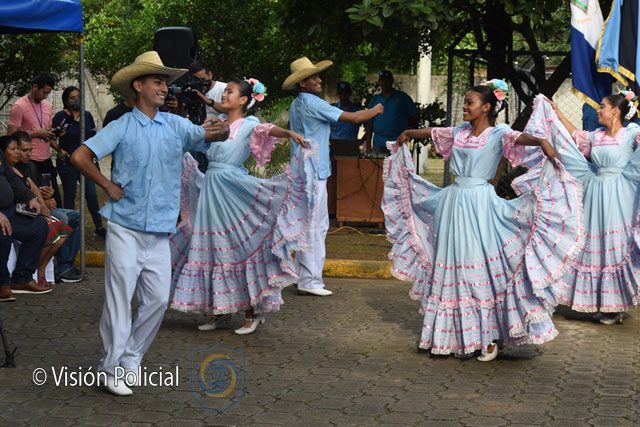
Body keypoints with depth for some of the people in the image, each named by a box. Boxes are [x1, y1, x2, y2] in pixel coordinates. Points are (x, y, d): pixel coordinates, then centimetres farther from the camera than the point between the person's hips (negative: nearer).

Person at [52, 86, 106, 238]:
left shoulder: (87, 115, 5)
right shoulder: (61, 116, -7)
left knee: (91, 195, 3)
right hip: (67, 163, -3)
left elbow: (93, 136, 14)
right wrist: (59, 150, -15)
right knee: (69, 197, 6)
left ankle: (99, 227, 12)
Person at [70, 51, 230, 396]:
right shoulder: (122, 127, -4)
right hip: (125, 228, -4)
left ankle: (131, 360, 22)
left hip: (160, 230, 4)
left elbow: (210, 136, -1)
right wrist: (109, 187, -7)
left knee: (157, 300, 6)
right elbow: (80, 157, -7)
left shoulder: (175, 125, 6)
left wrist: (219, 130, -24)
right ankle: (111, 368, 7)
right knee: (119, 299, -3)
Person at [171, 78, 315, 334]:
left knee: (239, 246, -2)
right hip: (212, 186, 6)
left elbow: (268, 130, -25)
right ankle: (218, 308, 18)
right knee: (213, 248, 8)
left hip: (234, 187, -6)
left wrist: (289, 133, -43)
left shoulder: (249, 124, -5)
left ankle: (251, 311, 7)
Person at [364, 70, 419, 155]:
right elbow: (369, 124, 14)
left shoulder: (402, 97, 6)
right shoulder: (375, 99, 14)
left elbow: (414, 117, 9)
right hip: (379, 145, 3)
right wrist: (368, 147, 7)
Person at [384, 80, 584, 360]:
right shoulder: (459, 132, 10)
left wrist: (542, 142, -47)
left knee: (483, 268, -5)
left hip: (480, 203, -6)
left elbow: (520, 137, -27)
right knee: (452, 267, 9)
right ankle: (457, 334, 18)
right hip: (455, 200, 6)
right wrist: (407, 134, 40)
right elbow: (431, 133, 26)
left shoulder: (498, 134, -8)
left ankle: (489, 337, 2)